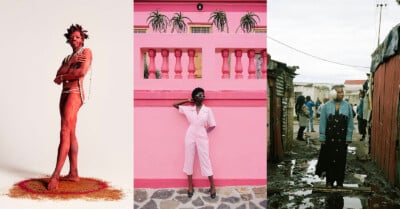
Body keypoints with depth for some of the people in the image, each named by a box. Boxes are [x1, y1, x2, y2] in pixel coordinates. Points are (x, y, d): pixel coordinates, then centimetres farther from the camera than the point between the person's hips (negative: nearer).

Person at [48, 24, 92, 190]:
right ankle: (73, 173, 5)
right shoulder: (67, 57, 25)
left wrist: (62, 77, -1)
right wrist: (71, 62, -6)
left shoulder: (86, 52, 4)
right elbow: (58, 75, 8)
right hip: (65, 94, 8)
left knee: (65, 132, -17)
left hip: (75, 93, -8)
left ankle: (55, 175, -23)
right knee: (70, 134, 4)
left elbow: (82, 72, -13)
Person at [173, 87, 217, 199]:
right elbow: (174, 105, 10)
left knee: (205, 161, 2)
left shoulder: (208, 110, -3)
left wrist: (203, 131, 9)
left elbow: (212, 126, 1)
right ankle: (190, 186, 19)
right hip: (190, 137, 2)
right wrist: (187, 101, 5)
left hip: (202, 138, -1)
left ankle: (212, 186, 13)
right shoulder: (188, 109, 1)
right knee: (189, 161, 7)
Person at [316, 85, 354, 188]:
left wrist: (348, 138, -1)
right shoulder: (326, 106, 2)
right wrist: (322, 138, -3)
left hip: (342, 138, 1)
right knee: (329, 159, 4)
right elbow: (322, 123, 1)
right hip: (329, 138, 0)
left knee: (341, 160, 5)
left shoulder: (347, 106, 3)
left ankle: (339, 182, 15)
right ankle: (329, 181, 15)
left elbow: (350, 123, 3)